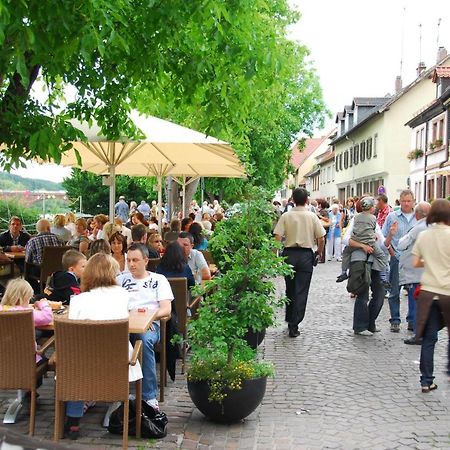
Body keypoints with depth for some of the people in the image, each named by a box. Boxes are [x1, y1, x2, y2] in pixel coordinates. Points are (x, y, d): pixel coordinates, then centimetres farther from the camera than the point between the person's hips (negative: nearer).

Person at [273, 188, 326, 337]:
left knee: (290, 289, 18)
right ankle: (294, 325, -1)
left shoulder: (286, 216, -3)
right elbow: (321, 238, -2)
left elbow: (277, 237, -10)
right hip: (306, 255, -1)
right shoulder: (312, 216, -2)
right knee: (301, 291, 2)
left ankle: (290, 320, 31)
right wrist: (318, 252, 14)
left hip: (289, 253, 1)